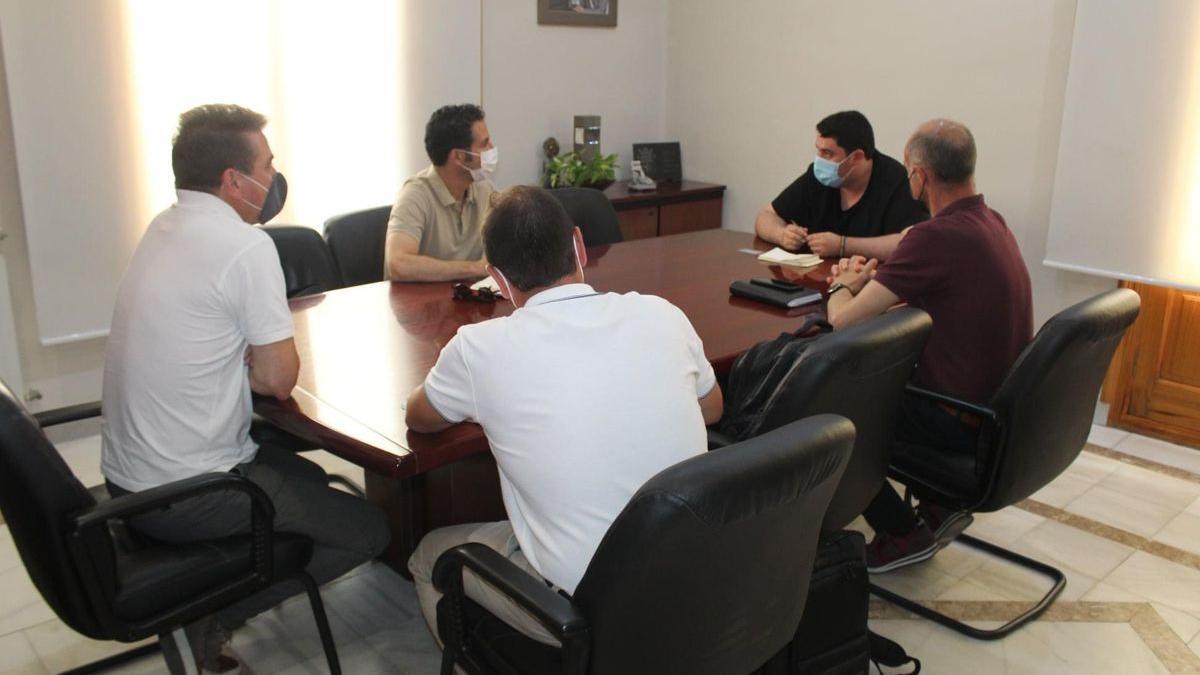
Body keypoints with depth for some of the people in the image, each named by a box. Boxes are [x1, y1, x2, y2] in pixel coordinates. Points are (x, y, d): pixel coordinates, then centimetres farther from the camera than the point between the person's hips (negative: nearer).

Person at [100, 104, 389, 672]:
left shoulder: (163, 226, 7)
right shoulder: (247, 246, -20)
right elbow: (279, 378, -16)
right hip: (186, 496, -9)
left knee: (308, 474, 25)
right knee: (369, 530, -1)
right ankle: (214, 614, 1)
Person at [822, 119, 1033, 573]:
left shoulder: (935, 237, -25)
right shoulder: (993, 224, 4)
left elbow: (843, 319, -22)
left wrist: (843, 286, -1)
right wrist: (869, 280, 4)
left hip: (963, 424, -9)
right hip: (1004, 410, 9)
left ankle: (904, 533, 15)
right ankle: (940, 505, 22)